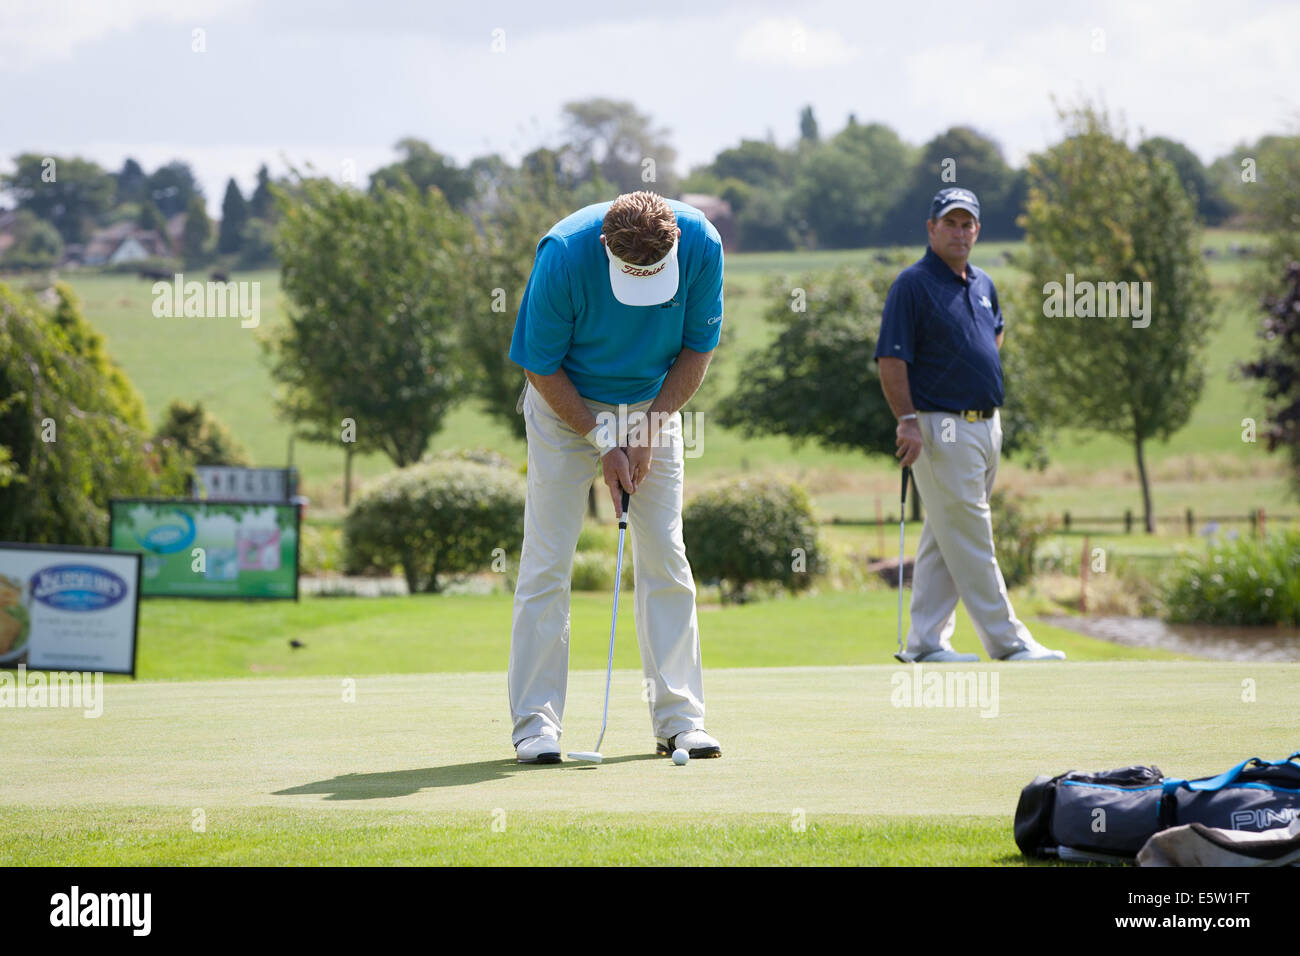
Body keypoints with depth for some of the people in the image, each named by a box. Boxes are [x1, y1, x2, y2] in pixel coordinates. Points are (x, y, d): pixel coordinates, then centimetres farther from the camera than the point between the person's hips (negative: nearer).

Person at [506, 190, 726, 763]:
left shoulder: (701, 244, -22)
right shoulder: (563, 254, -30)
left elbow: (698, 347, -7)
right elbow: (541, 366, -17)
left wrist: (648, 426, -14)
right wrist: (603, 441, -17)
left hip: (653, 405, 3)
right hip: (568, 407, -2)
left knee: (666, 560, -2)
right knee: (547, 561, -7)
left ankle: (678, 718, 3)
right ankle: (535, 724, -4)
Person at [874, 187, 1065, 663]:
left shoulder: (983, 285, 13)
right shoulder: (913, 284, -10)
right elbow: (891, 359, -15)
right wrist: (907, 420, -21)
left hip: (985, 425, 8)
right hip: (943, 428, -8)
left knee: (944, 541, 9)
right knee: (971, 541, -5)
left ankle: (926, 643, 13)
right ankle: (1008, 642, -3)